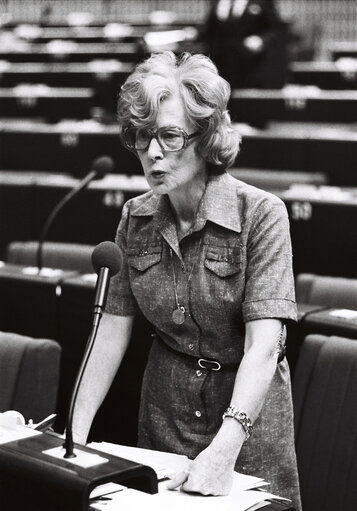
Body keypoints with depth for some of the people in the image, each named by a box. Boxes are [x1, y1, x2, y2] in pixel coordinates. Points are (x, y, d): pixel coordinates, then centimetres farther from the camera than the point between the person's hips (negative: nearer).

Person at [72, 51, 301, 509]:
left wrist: (223, 450, -36)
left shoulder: (261, 214, -18)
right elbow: (113, 328, -2)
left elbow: (263, 345, -25)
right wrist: (77, 429, -11)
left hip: (247, 408, -4)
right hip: (164, 409, 4)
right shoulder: (135, 219, -3)